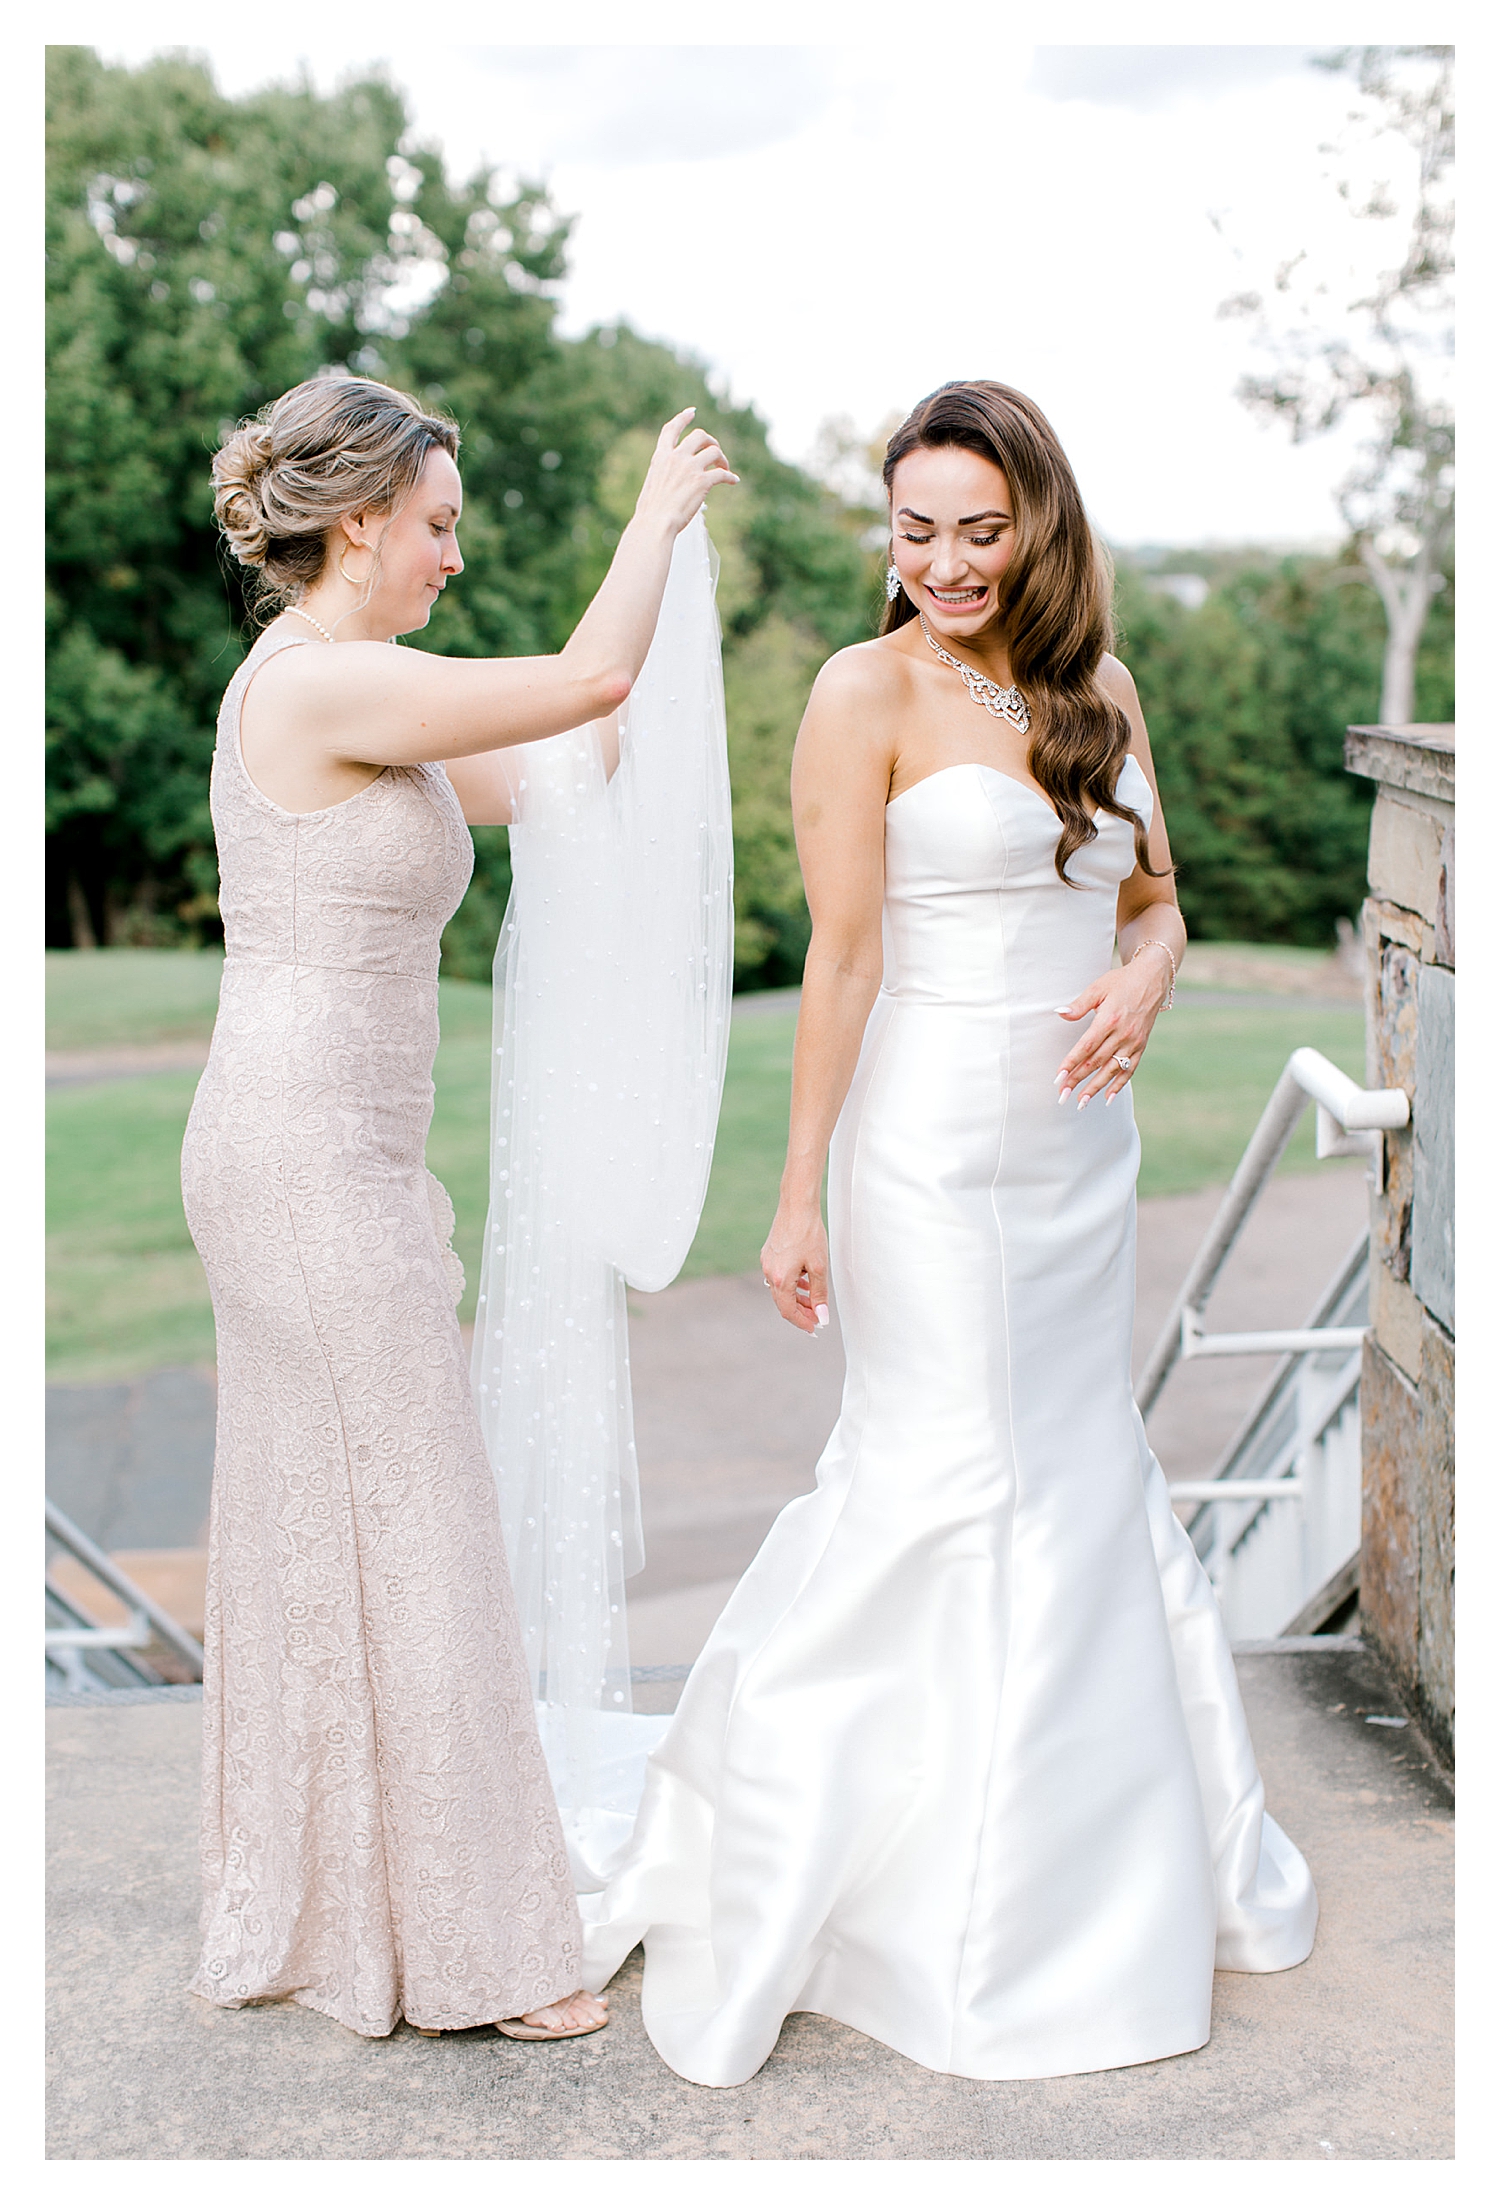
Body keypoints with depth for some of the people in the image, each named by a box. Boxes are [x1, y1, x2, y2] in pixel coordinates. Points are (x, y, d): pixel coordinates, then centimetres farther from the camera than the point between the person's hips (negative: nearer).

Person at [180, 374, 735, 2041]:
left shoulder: (321, 688, 14)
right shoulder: (323, 683, -16)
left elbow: (521, 784, 22)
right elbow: (590, 678, -21)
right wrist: (660, 506, -5)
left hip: (303, 1153, 10)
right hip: (315, 1159, -10)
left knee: (308, 1526, 16)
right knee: (397, 1527, -1)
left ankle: (303, 1906, 30)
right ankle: (457, 1943, 12)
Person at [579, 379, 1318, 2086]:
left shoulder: (1097, 694, 10)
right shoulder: (869, 693, -8)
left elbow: (1154, 895, 14)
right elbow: (842, 953, -11)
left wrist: (1145, 978, -10)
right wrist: (801, 1194, -12)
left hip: (1080, 1141, 6)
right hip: (934, 1136, -6)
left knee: (1082, 1472, 15)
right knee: (945, 1475, -1)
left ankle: (1105, 1852, 34)